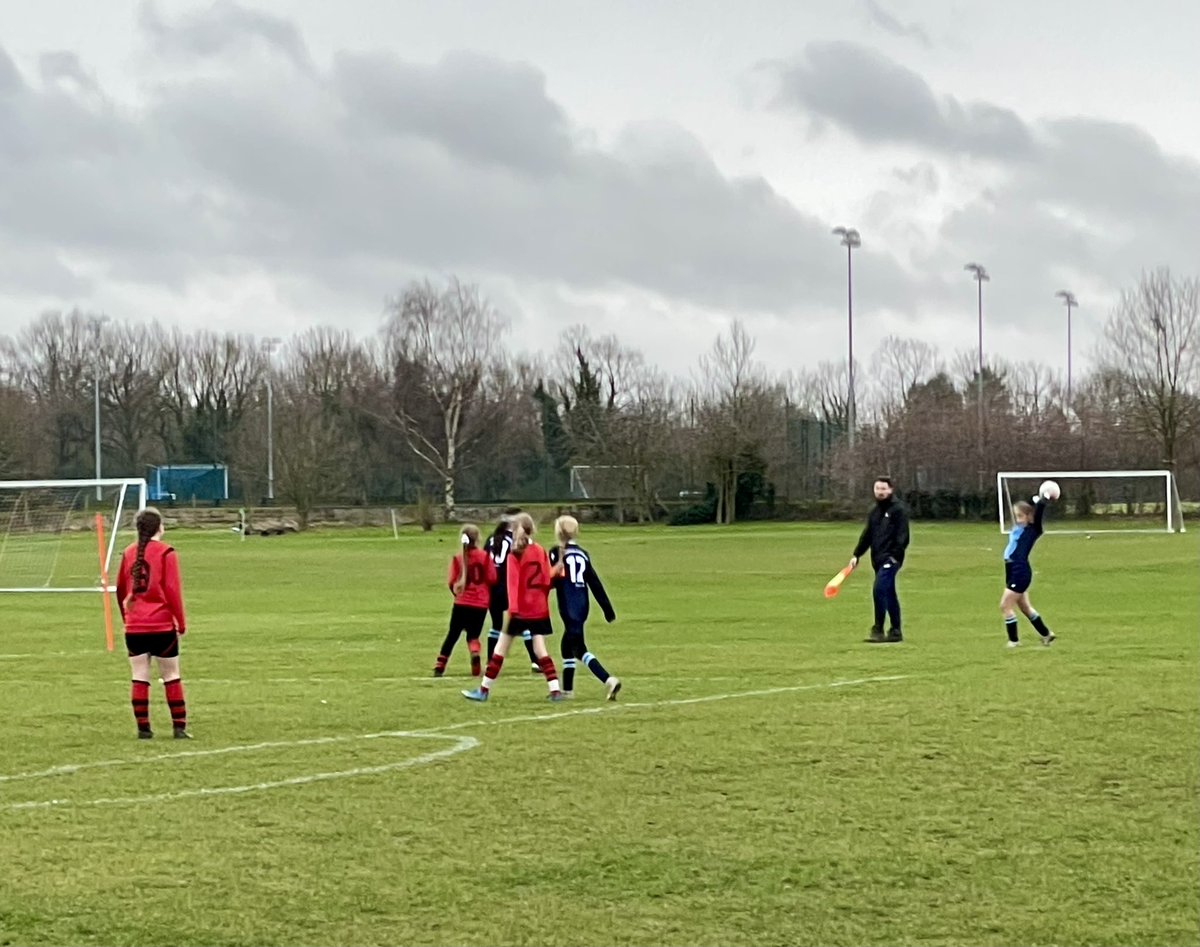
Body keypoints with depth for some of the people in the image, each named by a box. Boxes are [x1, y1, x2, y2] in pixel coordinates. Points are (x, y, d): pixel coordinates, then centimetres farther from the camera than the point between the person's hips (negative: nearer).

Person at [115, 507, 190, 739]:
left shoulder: (128, 553, 7)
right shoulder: (166, 553, -7)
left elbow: (120, 589, 13)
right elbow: (173, 590, -10)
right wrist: (181, 623, -2)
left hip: (134, 627, 3)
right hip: (162, 626, -3)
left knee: (139, 678, 6)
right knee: (171, 677, 4)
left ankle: (143, 728, 6)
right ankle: (179, 727, 2)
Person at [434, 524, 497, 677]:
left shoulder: (458, 558, -4)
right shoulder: (485, 557, -5)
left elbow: (452, 582, -5)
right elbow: (492, 579, -6)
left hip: (461, 603, 0)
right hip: (480, 604, 0)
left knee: (452, 635, 14)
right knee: (473, 635, 12)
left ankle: (439, 667, 12)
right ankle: (475, 653, -21)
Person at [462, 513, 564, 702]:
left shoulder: (515, 555, -9)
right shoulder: (541, 552, 7)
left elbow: (513, 584, -16)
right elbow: (546, 582, 11)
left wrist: (511, 609, -19)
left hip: (520, 610, -4)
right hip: (539, 610, 4)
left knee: (500, 649, 5)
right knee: (540, 650, 3)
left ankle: (484, 690, 12)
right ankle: (555, 690, -9)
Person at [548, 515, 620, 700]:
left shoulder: (557, 553, -7)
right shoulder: (583, 555, 10)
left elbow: (550, 580, -12)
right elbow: (595, 583, 9)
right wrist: (607, 609, 10)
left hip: (569, 607, -7)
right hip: (583, 605, 7)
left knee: (579, 649, -7)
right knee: (568, 645, 18)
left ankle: (608, 680, -17)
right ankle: (567, 689, 17)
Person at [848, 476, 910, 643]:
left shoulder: (898, 510, -6)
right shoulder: (874, 512, 17)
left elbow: (902, 536, -13)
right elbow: (867, 535, 20)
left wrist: (895, 555, -20)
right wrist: (856, 555, 13)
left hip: (890, 559, -8)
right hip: (878, 559, 8)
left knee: (879, 590, -18)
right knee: (889, 594, 11)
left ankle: (878, 630, -15)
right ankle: (896, 631, 17)